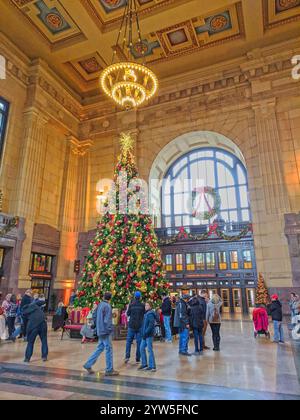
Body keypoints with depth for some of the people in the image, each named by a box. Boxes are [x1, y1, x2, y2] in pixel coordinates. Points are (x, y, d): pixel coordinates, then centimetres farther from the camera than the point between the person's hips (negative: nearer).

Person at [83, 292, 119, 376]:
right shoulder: (107, 306, -16)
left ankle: (88, 365, 20)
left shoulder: (100, 305, 9)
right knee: (109, 349, 1)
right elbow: (107, 320, -21)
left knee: (100, 348, 18)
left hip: (100, 331, 9)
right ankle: (109, 370, 9)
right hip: (105, 331, -9)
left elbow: (95, 317, 15)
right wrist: (109, 330, -16)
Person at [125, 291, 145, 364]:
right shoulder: (142, 305, -6)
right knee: (139, 342, 8)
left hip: (131, 325, 0)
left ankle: (127, 356, 3)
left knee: (129, 341, 12)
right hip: (140, 326, 0)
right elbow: (144, 315, 1)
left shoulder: (131, 305, -7)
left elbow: (128, 314, 3)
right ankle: (138, 359, 10)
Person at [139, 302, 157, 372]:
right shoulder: (146, 314, 14)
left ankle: (152, 366, 5)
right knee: (142, 348, 13)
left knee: (150, 350, -3)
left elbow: (151, 325, -23)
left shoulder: (150, 314, -15)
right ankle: (144, 364, 25)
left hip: (149, 335, -9)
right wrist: (143, 333, 12)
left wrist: (146, 333, -22)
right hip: (145, 335, 9)